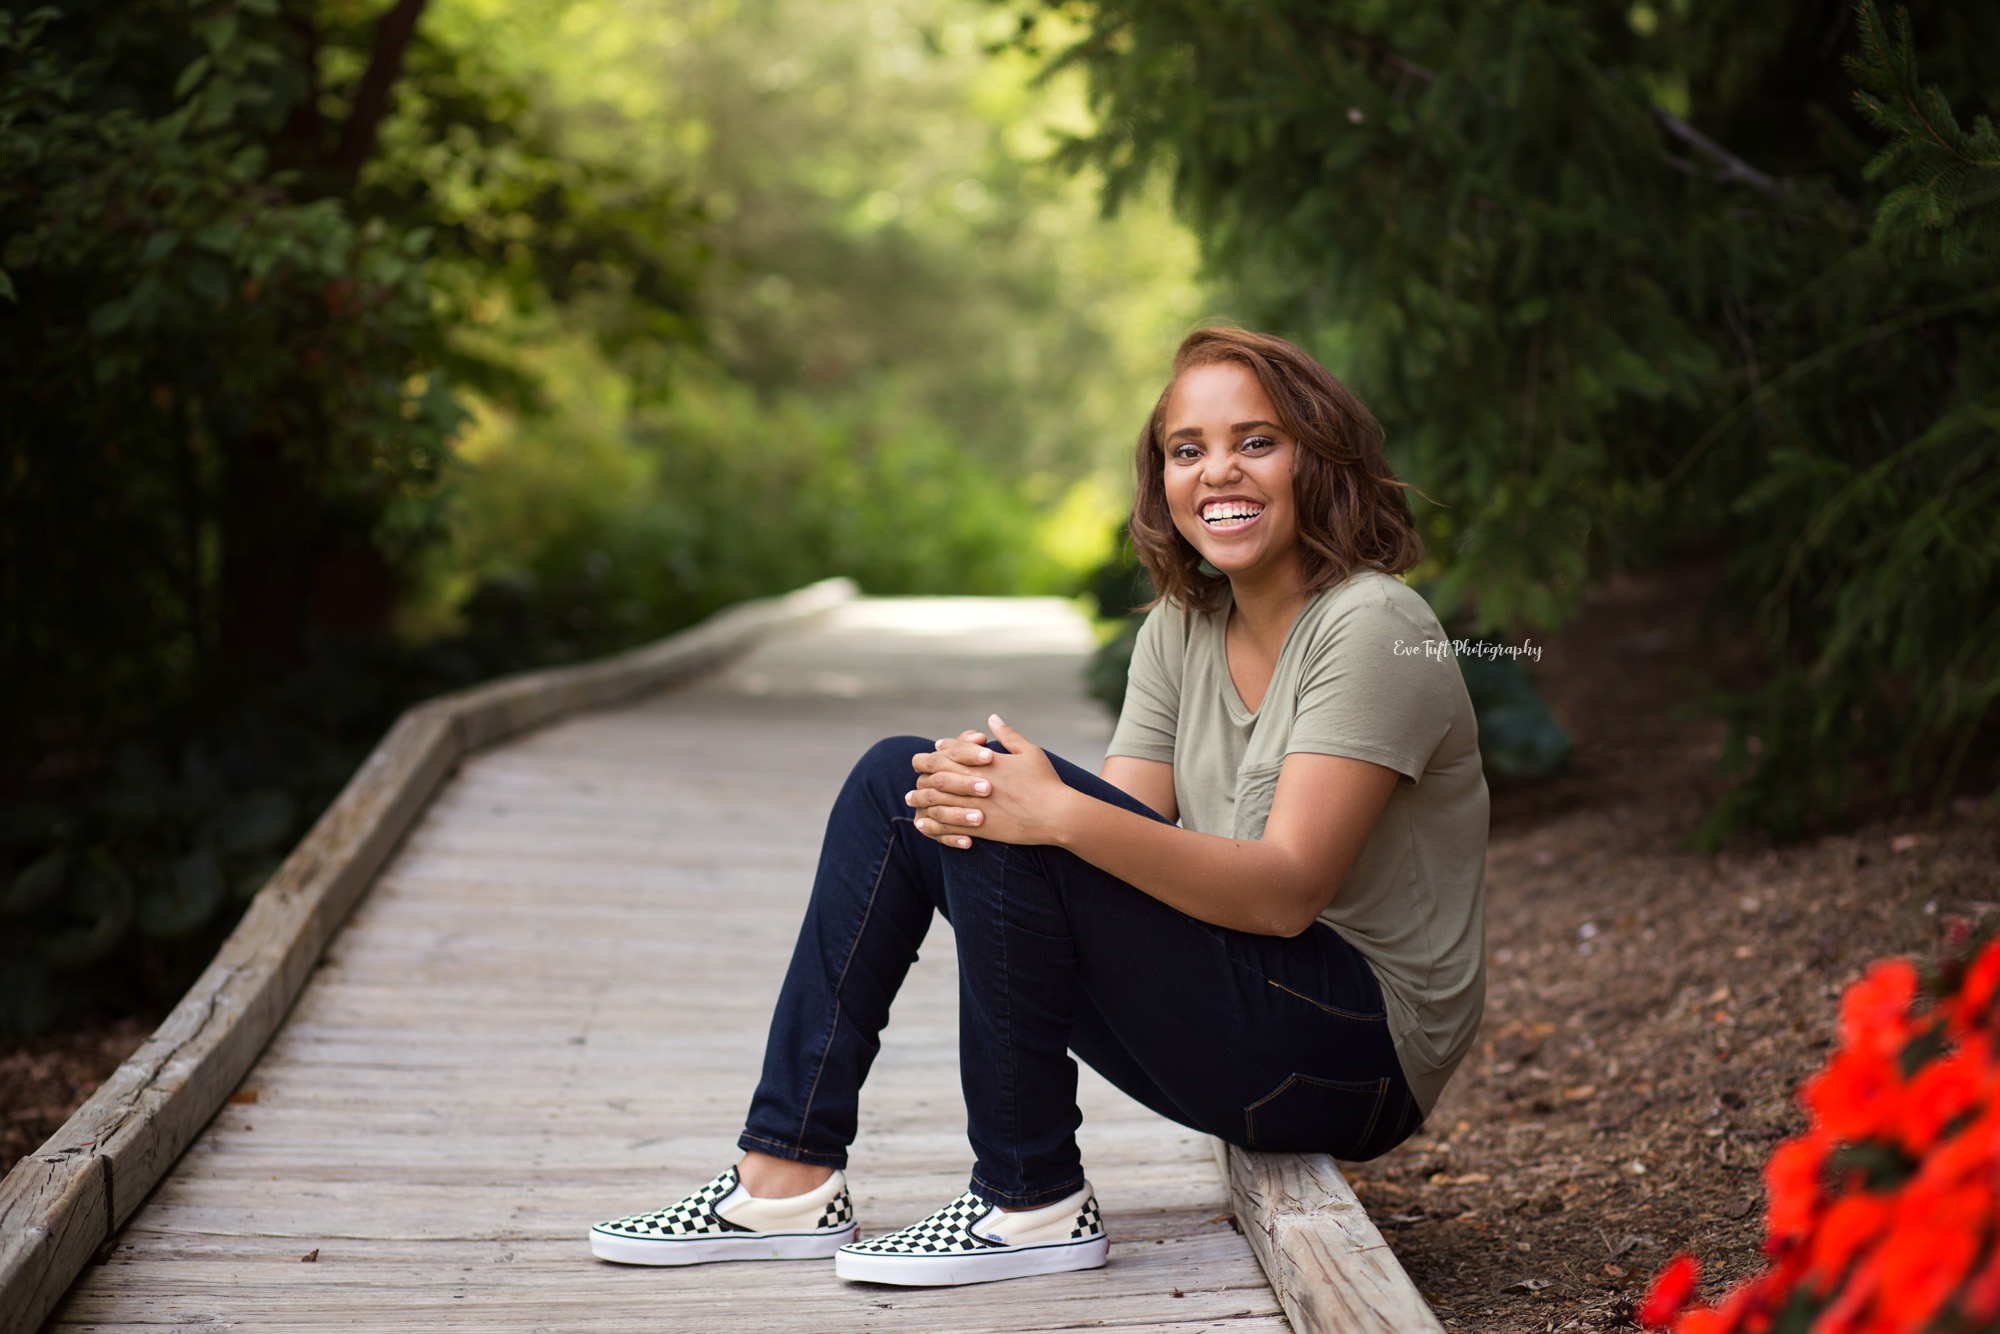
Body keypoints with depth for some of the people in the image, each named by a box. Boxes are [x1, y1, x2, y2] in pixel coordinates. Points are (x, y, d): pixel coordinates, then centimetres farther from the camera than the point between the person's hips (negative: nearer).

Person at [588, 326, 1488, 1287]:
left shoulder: (1372, 628, -15)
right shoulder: (1180, 629, 8)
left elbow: (1287, 890, -24)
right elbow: (1121, 836, -2)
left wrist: (1058, 812, -36)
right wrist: (977, 793, -24)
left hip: (1363, 1052, -8)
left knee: (1027, 830, -26)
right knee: (897, 783, 1)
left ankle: (1032, 1205, -12)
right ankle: (788, 1179, -1)